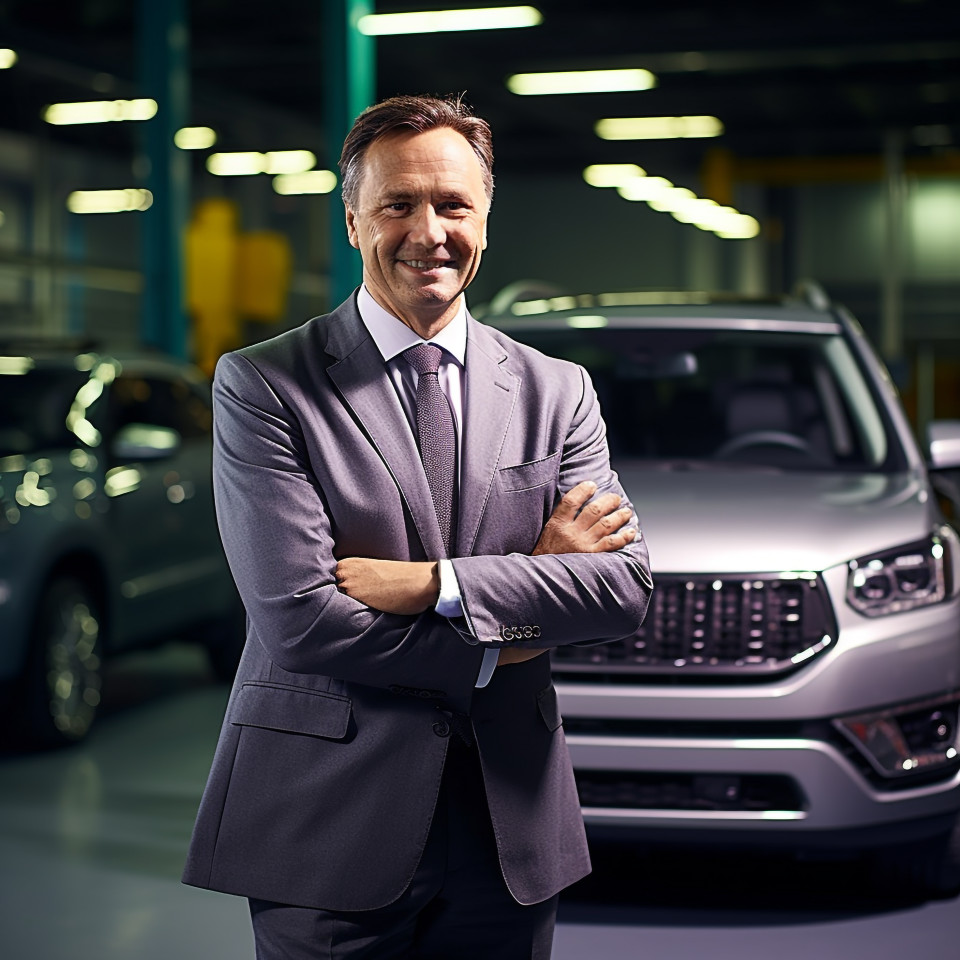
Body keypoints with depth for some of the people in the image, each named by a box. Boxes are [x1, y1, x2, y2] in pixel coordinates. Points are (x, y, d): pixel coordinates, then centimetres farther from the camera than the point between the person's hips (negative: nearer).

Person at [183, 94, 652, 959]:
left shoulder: (557, 392, 7)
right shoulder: (261, 386, -5)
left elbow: (626, 586, -5)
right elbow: (296, 616, -14)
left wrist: (433, 585, -15)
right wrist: (494, 644, -9)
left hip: (510, 827, 3)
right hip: (327, 831, -3)